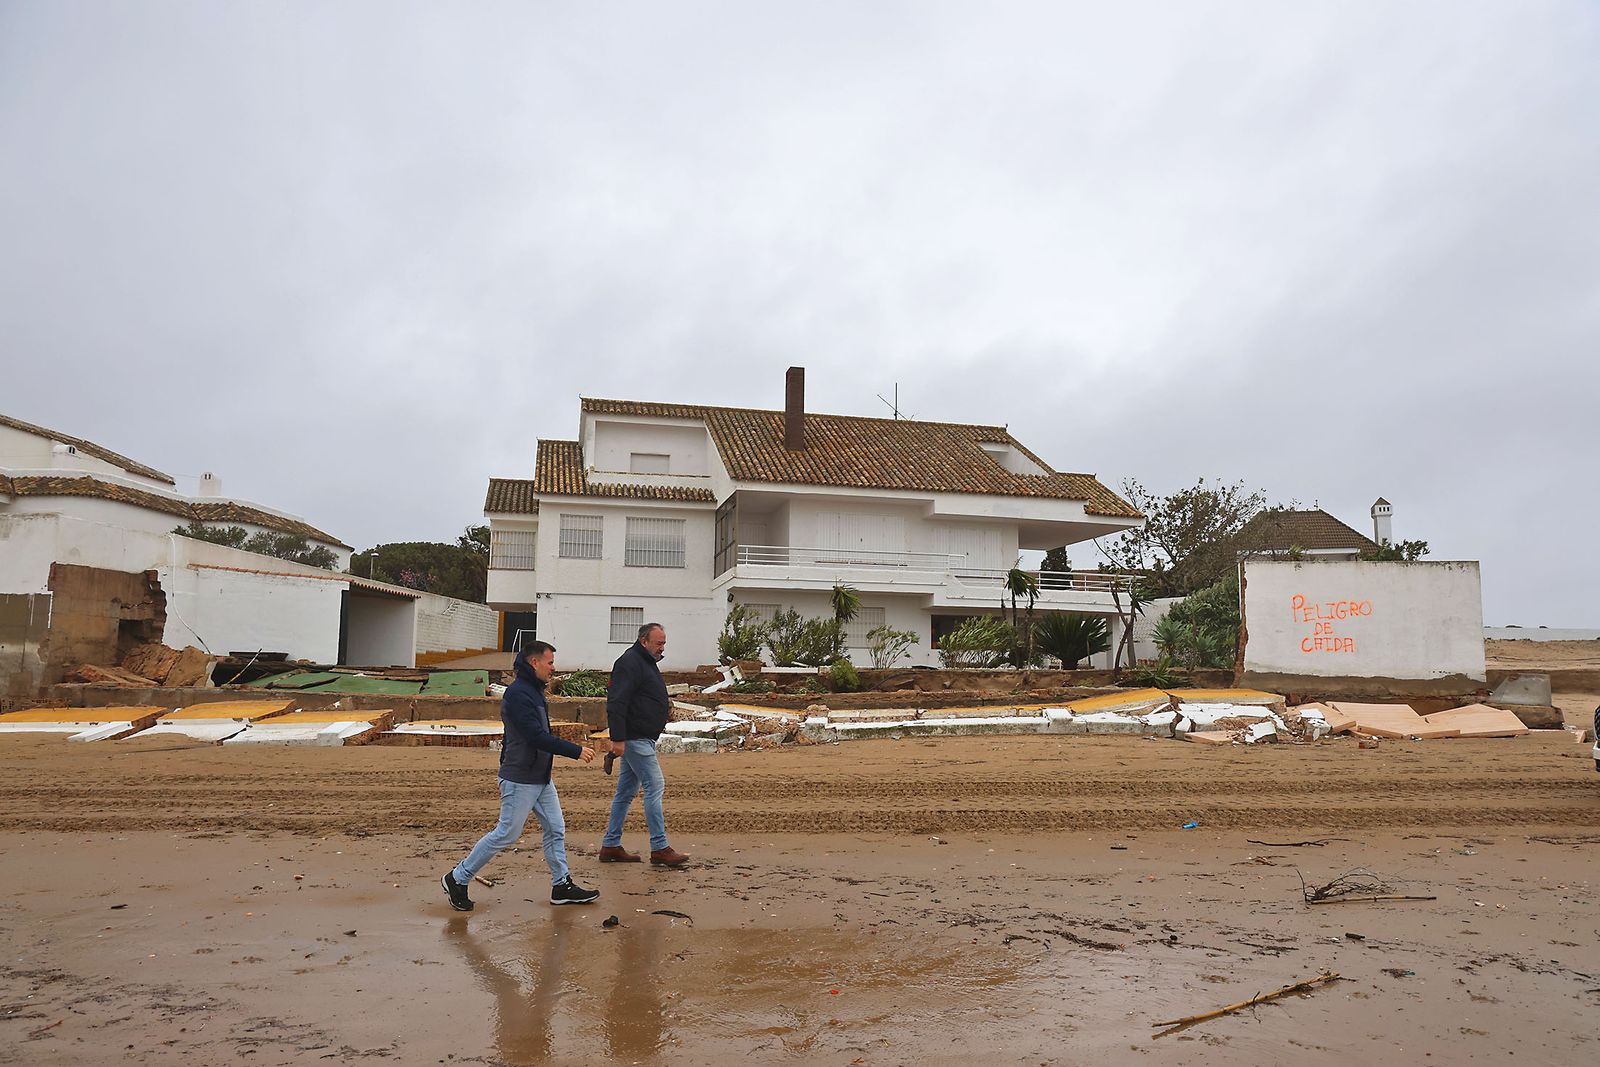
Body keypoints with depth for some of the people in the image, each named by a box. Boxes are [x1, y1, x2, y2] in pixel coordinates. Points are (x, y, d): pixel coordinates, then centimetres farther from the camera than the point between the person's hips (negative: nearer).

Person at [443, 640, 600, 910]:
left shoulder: (534, 691, 12)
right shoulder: (517, 693, -20)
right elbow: (536, 736, -26)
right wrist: (576, 751, -23)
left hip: (541, 778, 10)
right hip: (520, 779, -10)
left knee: (556, 829, 10)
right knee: (507, 834, 0)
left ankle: (562, 885, 18)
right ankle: (458, 879, 14)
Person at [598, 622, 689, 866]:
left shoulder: (646, 662, 18)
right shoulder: (629, 663, -15)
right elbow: (616, 703, -22)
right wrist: (618, 739, -25)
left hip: (641, 739, 11)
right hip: (635, 739, -11)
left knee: (626, 792, 13)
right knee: (655, 786, -9)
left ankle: (611, 846, 19)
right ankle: (660, 848, -5)